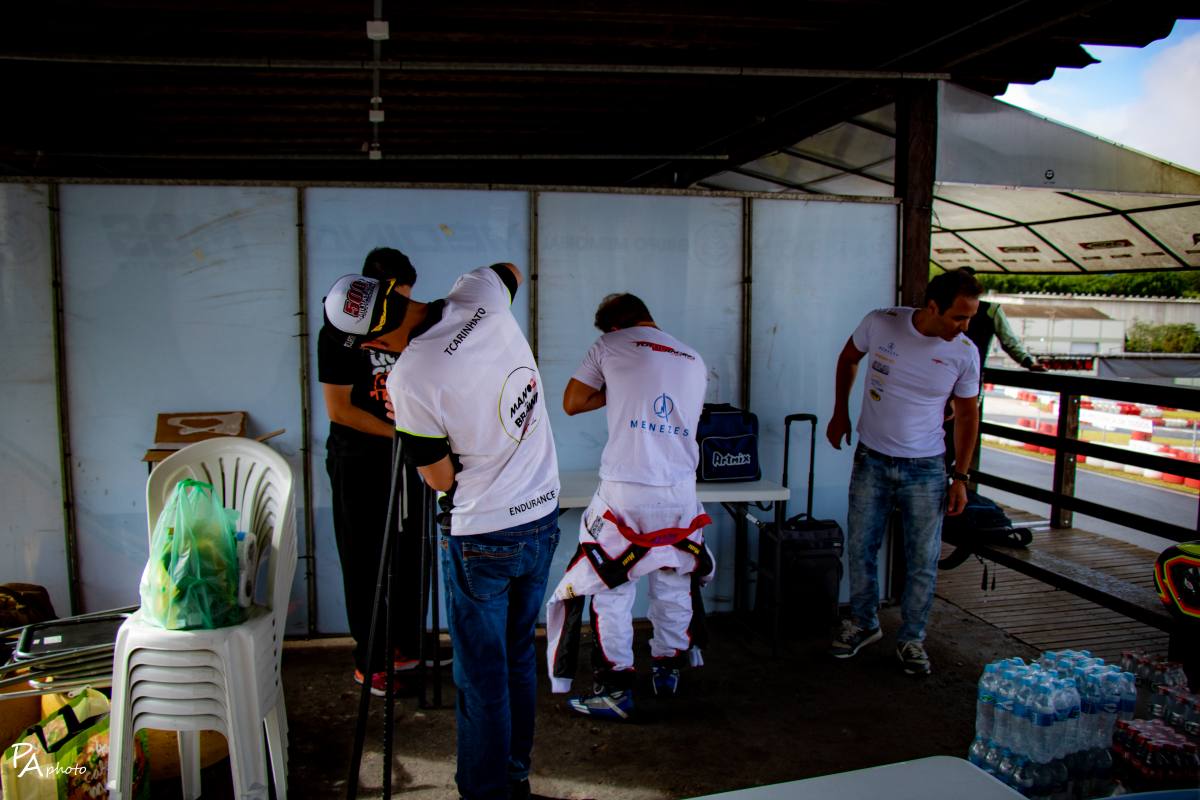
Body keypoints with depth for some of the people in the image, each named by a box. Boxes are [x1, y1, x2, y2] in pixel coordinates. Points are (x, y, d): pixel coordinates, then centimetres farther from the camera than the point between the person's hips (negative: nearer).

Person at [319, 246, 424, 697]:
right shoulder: (338, 334, -11)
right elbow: (338, 409, -15)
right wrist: (399, 431, -20)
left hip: (402, 457, 5)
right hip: (357, 462, -5)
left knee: (408, 556, 10)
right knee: (365, 563, 3)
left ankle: (404, 646, 26)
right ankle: (369, 662, 15)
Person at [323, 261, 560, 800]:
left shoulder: (408, 378, -22)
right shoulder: (481, 296, -9)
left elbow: (440, 479, -9)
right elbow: (511, 269, 19)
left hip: (482, 538, -7)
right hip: (543, 519, 7)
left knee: (481, 675, 9)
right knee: (519, 654, 20)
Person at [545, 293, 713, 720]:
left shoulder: (609, 345, 2)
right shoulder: (694, 360, 15)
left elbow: (572, 403, 4)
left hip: (625, 490, -4)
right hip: (680, 489, 5)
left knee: (611, 589, 7)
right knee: (672, 583, 20)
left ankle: (615, 688, 9)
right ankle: (669, 668, 34)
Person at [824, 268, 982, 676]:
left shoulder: (965, 353, -10)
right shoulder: (880, 324, -12)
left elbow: (967, 414, 2)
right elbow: (848, 358, 9)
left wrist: (961, 477, 1)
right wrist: (840, 413, 8)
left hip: (925, 468, 0)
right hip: (872, 460, 0)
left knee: (923, 561, 5)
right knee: (860, 548, 11)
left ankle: (911, 638, 24)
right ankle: (863, 623, 32)